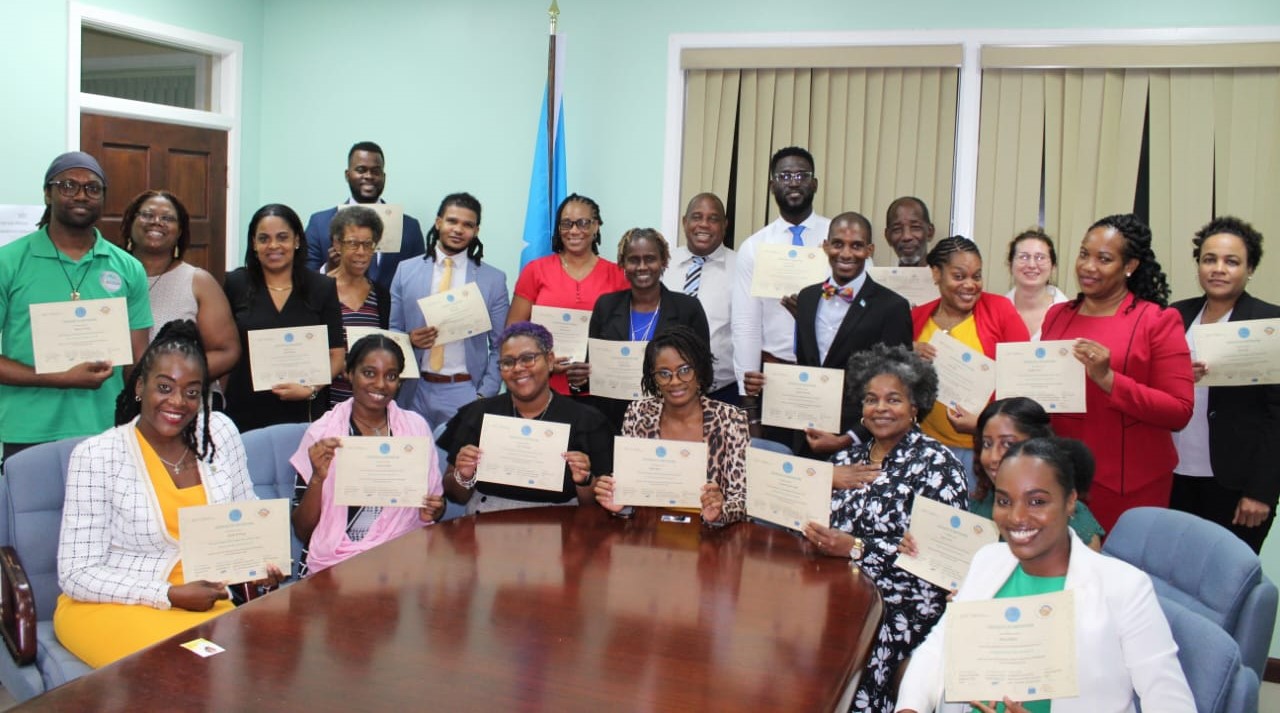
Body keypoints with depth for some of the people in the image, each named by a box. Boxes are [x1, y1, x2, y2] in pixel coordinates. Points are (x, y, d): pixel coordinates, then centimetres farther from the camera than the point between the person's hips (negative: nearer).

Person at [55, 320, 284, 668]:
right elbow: (77, 575, -10)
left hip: (204, 602, 4)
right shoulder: (95, 456, -10)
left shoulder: (220, 433, 3)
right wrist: (172, 595, -19)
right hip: (110, 606, -4)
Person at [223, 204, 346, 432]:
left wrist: (311, 389, -11)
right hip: (244, 414, 0)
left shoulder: (323, 288, 4)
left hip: (303, 413, 0)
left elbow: (336, 355, 3)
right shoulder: (235, 284, 5)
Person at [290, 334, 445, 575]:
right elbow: (302, 531, 0)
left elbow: (436, 500, 18)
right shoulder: (321, 433, 1)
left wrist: (432, 510, -5)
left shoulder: (416, 426, 8)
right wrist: (318, 477, -16)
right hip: (338, 561, -3)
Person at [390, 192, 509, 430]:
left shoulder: (494, 279, 1)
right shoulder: (406, 271, 4)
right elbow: (391, 330, 9)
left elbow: (500, 346, 1)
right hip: (416, 391, 1)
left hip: (466, 392, -1)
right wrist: (408, 339, -12)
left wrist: (484, 395, -8)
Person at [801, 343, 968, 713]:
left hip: (901, 602, -5)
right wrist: (827, 483, -3)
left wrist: (856, 548, -17)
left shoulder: (936, 464, 0)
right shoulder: (848, 459, 18)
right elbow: (813, 518, 16)